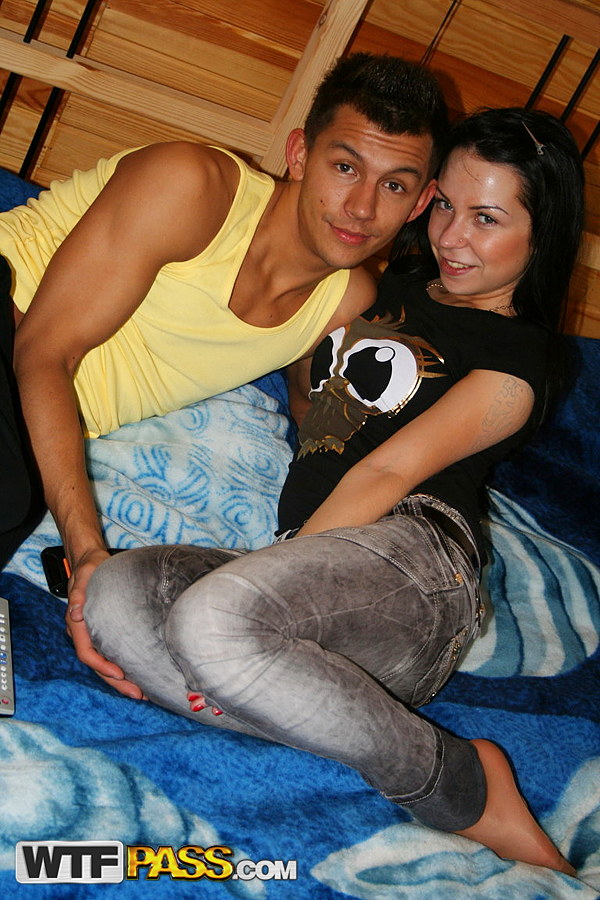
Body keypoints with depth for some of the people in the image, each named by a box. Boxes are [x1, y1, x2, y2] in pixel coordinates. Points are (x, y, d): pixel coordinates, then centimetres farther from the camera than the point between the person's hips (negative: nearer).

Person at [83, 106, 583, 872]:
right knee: (114, 594, -21)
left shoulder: (514, 362, 5)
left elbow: (385, 474, -9)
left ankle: (457, 782, -17)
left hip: (410, 556, -6)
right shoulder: (394, 284, 28)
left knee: (212, 620, -36)